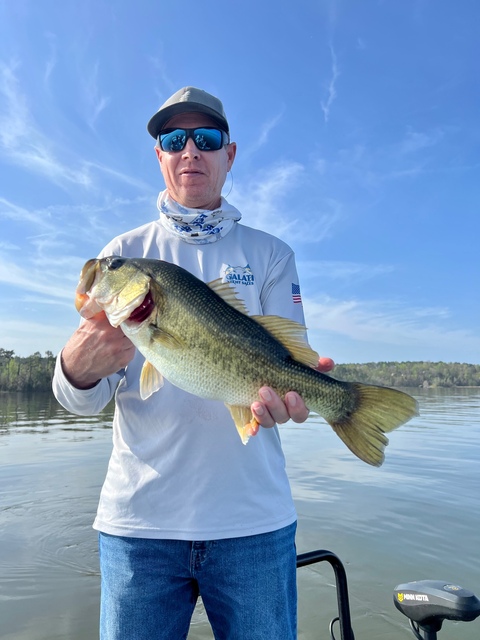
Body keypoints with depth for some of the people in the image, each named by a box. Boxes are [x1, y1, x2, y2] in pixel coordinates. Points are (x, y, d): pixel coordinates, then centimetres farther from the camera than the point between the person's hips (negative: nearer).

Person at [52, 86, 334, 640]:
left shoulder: (270, 254, 7)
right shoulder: (123, 253, 6)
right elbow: (81, 400, 0)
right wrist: (79, 367, -23)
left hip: (254, 516, 1)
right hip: (139, 515, 1)